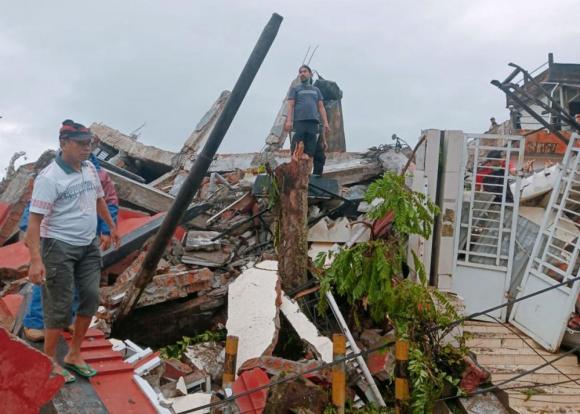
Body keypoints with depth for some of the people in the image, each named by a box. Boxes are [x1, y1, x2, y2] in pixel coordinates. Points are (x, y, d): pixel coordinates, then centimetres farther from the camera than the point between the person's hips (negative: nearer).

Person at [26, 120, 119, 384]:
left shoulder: (90, 169, 3)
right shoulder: (49, 178, -20)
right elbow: (34, 220, -23)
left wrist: (112, 226, 29)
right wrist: (36, 260, -31)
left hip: (88, 244, 7)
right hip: (60, 247, -7)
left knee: (91, 298, 11)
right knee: (60, 306, -1)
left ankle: (74, 355, 27)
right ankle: (49, 363, 16)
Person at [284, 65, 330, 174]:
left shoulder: (316, 90, 27)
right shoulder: (295, 89, 17)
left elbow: (321, 107, 19)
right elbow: (290, 106, 5)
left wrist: (325, 123, 5)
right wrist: (289, 121, -11)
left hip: (313, 123, 3)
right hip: (299, 121, -2)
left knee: (310, 152, -2)